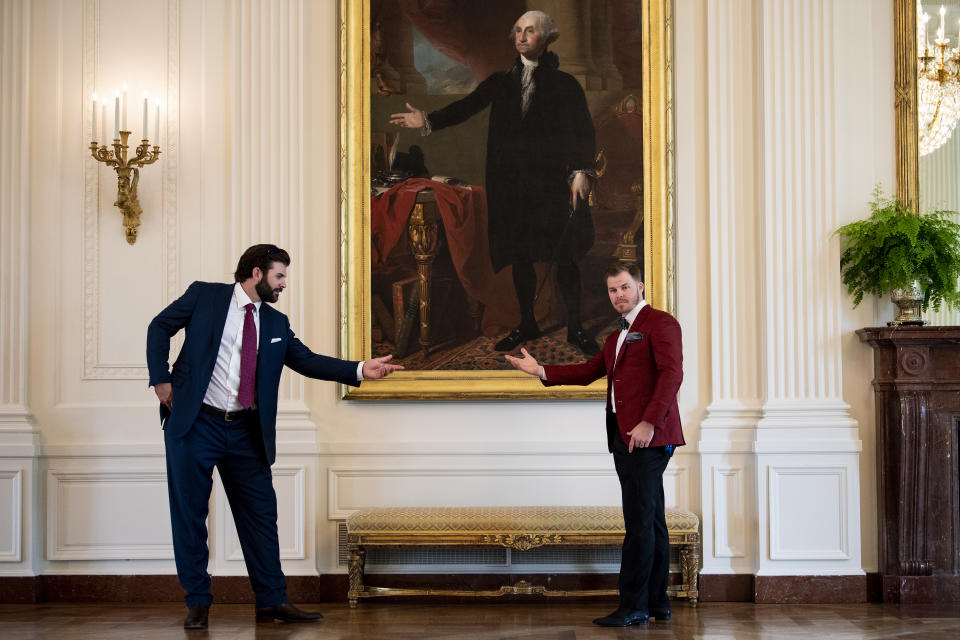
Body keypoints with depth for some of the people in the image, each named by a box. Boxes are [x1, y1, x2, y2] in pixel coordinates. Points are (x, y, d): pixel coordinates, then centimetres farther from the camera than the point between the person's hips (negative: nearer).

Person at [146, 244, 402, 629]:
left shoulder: (275, 323, 11)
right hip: (195, 423, -4)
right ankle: (198, 602, 13)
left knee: (261, 513, 3)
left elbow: (307, 360, 5)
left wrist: (360, 370, -7)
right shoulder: (204, 296, -1)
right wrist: (161, 378, -5)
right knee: (189, 513, 2)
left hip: (245, 431, 4)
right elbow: (160, 327, 5)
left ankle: (272, 601, 10)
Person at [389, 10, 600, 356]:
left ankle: (574, 328, 7)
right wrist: (429, 120, -14)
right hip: (511, 182, 3)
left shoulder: (564, 84, 4)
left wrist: (581, 171, -13)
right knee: (519, 255, 9)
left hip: (552, 181, -3)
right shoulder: (501, 82, 11)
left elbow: (583, 131, 0)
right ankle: (527, 324, 21)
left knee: (564, 255, -4)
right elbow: (467, 106, 0)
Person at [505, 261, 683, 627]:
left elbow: (671, 374, -14)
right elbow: (589, 371, 23)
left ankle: (633, 607, -7)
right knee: (650, 520, 11)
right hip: (624, 436, 9)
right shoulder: (618, 335, 25)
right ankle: (657, 603, 15)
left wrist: (649, 423, -22)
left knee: (640, 521, -9)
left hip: (647, 436, -9)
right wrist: (541, 371, 13)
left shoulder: (660, 323, -4)